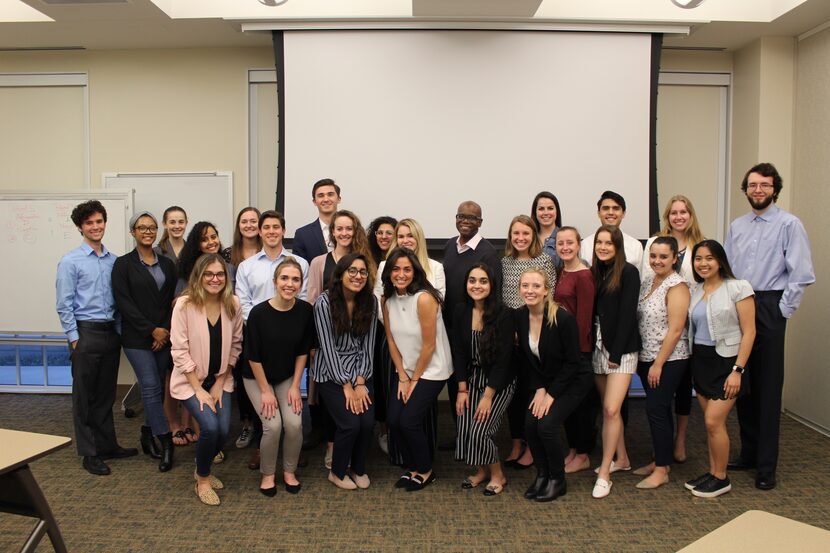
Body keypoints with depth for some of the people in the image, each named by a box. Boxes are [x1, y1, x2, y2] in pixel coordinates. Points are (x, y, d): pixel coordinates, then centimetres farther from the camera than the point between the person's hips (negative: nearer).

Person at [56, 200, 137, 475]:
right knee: (85, 396, 5)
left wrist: (119, 330, 7)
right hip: (86, 332, -4)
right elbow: (64, 306, -7)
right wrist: (75, 339, -10)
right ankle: (89, 453, 15)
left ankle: (107, 445, 26)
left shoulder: (114, 261, 7)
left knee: (106, 394, 14)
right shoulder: (70, 262, -6)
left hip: (111, 332, 5)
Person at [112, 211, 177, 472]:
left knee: (157, 387, 7)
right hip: (138, 337, -4)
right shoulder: (123, 264, -1)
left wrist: (167, 329, -6)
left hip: (165, 335, 4)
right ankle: (165, 441, -1)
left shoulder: (167, 264, 10)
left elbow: (173, 300, 8)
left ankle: (148, 435, 22)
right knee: (151, 387, -7)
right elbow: (123, 302, -8)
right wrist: (152, 330, -12)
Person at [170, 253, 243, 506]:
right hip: (190, 380, -3)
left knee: (224, 430, -10)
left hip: (220, 379, 3)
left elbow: (235, 346, 1)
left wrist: (219, 383, -3)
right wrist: (199, 389, -15)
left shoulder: (233, 304, -7)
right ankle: (202, 480, 8)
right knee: (210, 427, -20)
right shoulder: (184, 304, -17)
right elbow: (180, 351, -15)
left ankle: (203, 470, 23)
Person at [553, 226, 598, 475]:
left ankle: (583, 456, 18)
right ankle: (573, 449, 28)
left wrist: (578, 348, -17)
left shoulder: (584, 275, -14)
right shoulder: (559, 273, 10)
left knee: (581, 400, 4)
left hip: (578, 346, -8)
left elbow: (585, 315, -16)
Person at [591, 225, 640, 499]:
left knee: (611, 409, -11)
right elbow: (590, 312, 8)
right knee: (608, 409, 12)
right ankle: (621, 458, 29)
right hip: (598, 348, 6)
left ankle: (604, 473, -3)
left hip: (621, 350, -6)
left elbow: (627, 315, -11)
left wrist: (616, 353, -14)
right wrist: (591, 347, 0)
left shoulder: (628, 272, -7)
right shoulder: (594, 272, 10)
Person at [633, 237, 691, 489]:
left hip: (668, 361, -7)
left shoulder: (677, 286, -13)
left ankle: (662, 470, 5)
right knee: (658, 410, 14)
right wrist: (641, 360, 11)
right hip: (646, 359, 7)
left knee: (656, 410, -5)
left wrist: (658, 364, -17)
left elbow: (675, 330, -18)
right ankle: (660, 461, 25)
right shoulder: (647, 281, 10)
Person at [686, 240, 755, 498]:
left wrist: (737, 370, -16)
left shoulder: (738, 288, -9)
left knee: (714, 421, -7)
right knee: (711, 422, 10)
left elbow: (749, 332, -11)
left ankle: (721, 479, 9)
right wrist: (693, 364, 5)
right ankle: (712, 473, 22)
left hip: (726, 361, -6)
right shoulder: (695, 292, 9)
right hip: (700, 360, 6)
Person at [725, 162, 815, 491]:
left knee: (768, 388, -1)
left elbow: (802, 274, -9)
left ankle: (766, 466, 8)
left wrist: (783, 309, -10)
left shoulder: (789, 224, -4)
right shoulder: (736, 226, 13)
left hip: (769, 310, -5)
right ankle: (748, 453, 25)